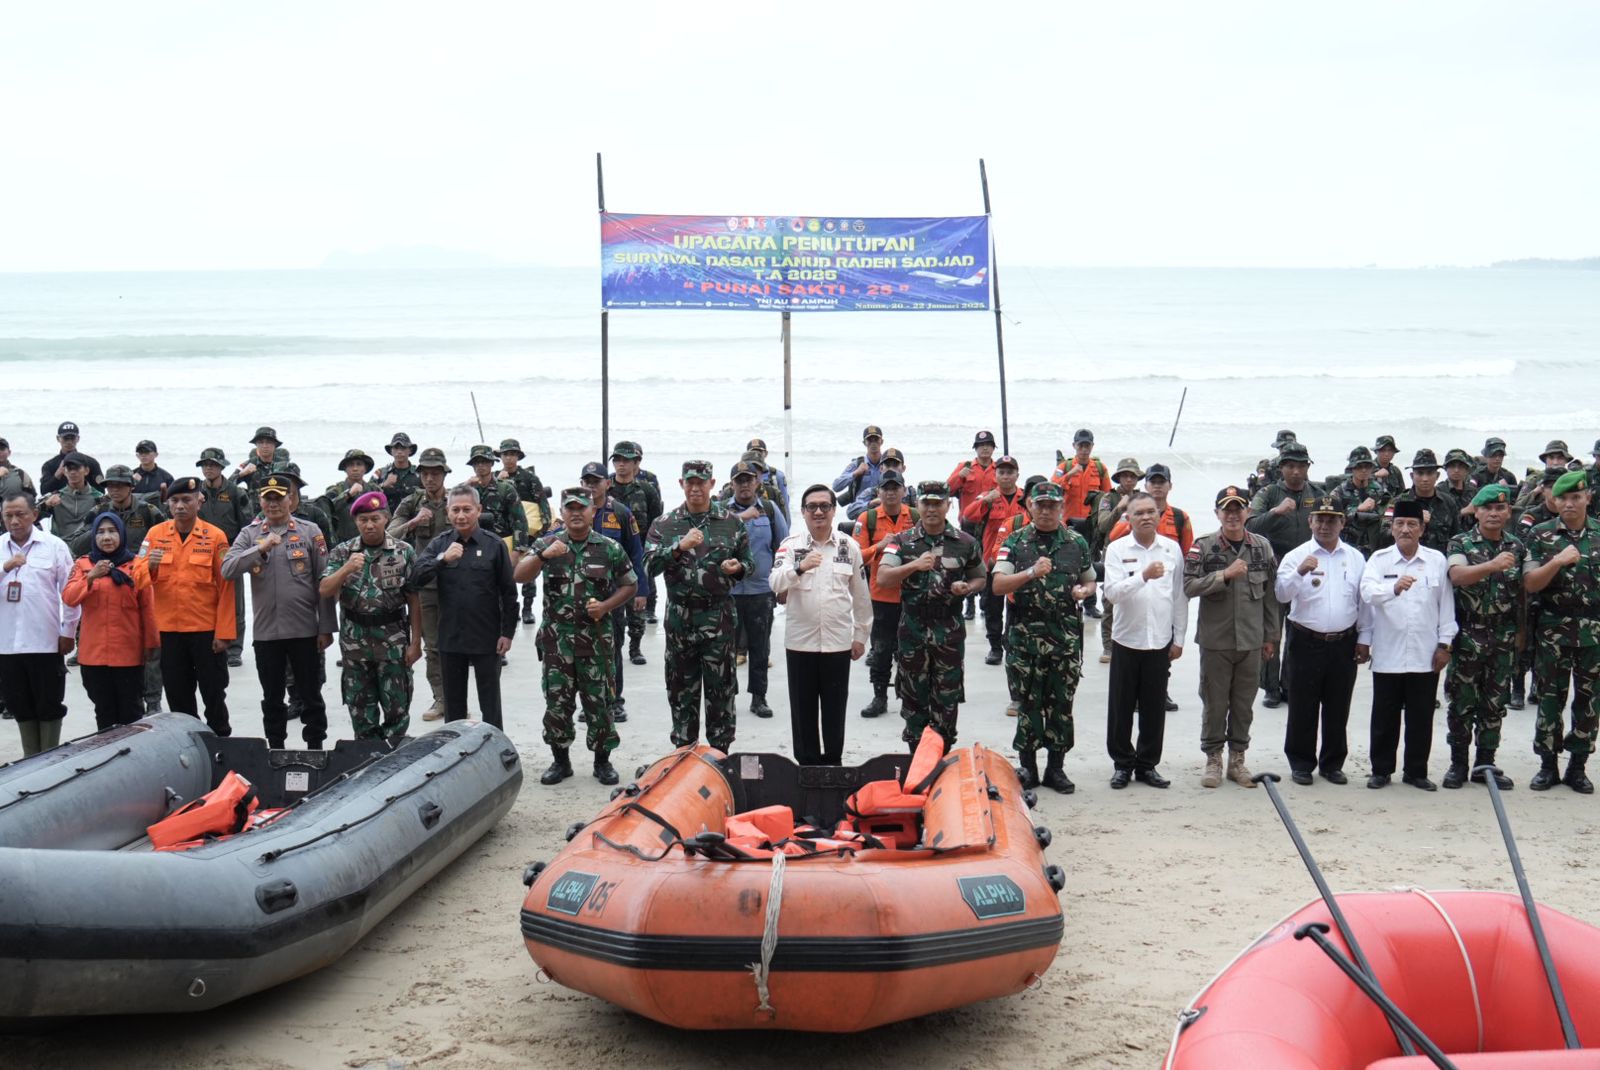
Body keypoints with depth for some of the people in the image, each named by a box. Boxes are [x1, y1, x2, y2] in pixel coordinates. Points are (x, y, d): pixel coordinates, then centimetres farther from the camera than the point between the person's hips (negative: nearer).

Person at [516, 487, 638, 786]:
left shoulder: (610, 549, 2)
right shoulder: (546, 544, 3)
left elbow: (630, 585, 8)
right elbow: (520, 576, -9)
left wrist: (606, 606, -8)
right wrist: (542, 555, -27)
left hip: (595, 639, -1)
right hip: (556, 638, 1)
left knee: (599, 701, 4)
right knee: (556, 702, 5)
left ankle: (602, 761, 17)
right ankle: (561, 760, 18)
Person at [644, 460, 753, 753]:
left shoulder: (730, 523, 6)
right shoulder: (664, 524, 5)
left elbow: (749, 562, 13)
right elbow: (650, 565, -4)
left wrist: (738, 567, -10)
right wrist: (680, 547, -18)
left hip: (718, 616, -1)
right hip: (679, 616, 1)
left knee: (720, 688, 1)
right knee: (681, 688, 7)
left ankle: (720, 753, 10)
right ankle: (683, 752, 18)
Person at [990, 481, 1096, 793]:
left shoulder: (1077, 543, 9)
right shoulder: (1015, 542, 2)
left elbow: (1090, 582, 20)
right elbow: (997, 585, -7)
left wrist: (1083, 591, -3)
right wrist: (1030, 573, -22)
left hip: (1066, 636, 2)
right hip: (1025, 635, -2)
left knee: (1062, 704, 5)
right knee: (1028, 703, 3)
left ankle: (1055, 767, 15)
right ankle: (1027, 767, 13)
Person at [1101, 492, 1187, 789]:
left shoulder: (1172, 549, 4)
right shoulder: (1117, 549, -3)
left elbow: (1179, 596, 9)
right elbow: (1112, 592, -15)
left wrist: (1179, 638, 7)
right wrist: (1144, 576, -28)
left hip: (1160, 641, 2)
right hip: (1127, 639, -2)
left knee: (1154, 708, 6)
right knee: (1121, 707, 4)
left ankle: (1147, 764, 18)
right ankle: (1122, 764, 16)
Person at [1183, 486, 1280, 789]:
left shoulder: (1262, 547, 5)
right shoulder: (1203, 547, -4)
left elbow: (1270, 594, 10)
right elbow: (1189, 587, -12)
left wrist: (1270, 636, 10)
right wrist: (1225, 575, -22)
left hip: (1251, 640, 3)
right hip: (1215, 639, -2)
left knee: (1244, 704, 9)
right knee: (1214, 703, 4)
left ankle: (1237, 759, 21)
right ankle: (1213, 760, 16)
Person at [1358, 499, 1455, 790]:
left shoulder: (1437, 560, 5)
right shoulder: (1379, 559, 2)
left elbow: (1446, 603, 6)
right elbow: (1368, 592, -14)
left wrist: (1444, 643, 3)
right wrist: (1394, 588, -32)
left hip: (1425, 655, 1)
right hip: (1387, 654, -1)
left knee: (1421, 717, 7)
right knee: (1384, 716, 6)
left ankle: (1416, 771, 18)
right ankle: (1381, 770, 16)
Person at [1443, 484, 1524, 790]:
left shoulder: (1517, 547, 7)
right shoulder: (1461, 544, -3)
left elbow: (1523, 591, 13)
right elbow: (1457, 576, -23)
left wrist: (1522, 631, 11)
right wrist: (1492, 565, -37)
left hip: (1503, 639, 3)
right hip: (1468, 636, -3)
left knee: (1494, 704, 7)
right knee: (1462, 702, 2)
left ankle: (1485, 764, 16)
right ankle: (1458, 764, 12)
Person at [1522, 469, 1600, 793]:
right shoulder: (1541, 535, 0)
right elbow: (1530, 584, -6)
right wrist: (1558, 561, -21)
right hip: (1553, 629, -1)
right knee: (1550, 697, 3)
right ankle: (1548, 766, 12)